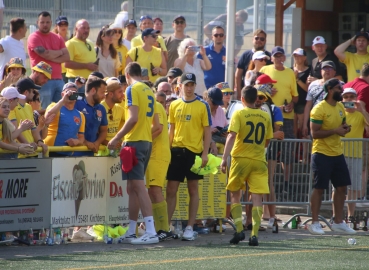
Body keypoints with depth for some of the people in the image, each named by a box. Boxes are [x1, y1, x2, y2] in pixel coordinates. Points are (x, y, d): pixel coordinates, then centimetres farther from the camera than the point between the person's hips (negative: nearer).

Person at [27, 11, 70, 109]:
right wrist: (60, 52, 4)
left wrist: (51, 56, -8)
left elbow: (66, 57, 7)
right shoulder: (34, 37, -1)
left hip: (58, 79, 6)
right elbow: (44, 54, -14)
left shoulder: (58, 38, 17)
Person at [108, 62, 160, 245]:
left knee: (138, 186, -12)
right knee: (132, 188, 13)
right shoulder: (149, 91, 17)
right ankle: (131, 232, 14)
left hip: (134, 142, -9)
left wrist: (117, 138, -14)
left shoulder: (132, 89, -8)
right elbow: (156, 125, 20)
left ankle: (151, 232, -20)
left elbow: (133, 118, -19)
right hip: (147, 142, 9)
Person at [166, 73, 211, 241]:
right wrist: (168, 149, 7)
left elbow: (207, 131, -2)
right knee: (171, 190, 2)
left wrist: (205, 154, -10)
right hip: (176, 151, 3)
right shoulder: (174, 105, 8)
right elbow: (172, 129, 15)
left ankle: (190, 228, 6)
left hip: (194, 151, -3)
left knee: (193, 190, 3)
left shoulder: (202, 106, -2)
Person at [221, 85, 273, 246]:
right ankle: (254, 234, -10)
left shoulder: (239, 114, -4)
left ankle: (239, 230, 1)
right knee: (257, 197, -1)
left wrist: (225, 158, -18)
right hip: (259, 160, 2)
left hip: (240, 159, -2)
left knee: (235, 195, 13)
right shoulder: (265, 116, 7)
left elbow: (231, 136, -15)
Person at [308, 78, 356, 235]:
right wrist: (335, 130, -22)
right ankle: (315, 223, 4)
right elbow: (315, 133, -18)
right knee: (319, 188, -3)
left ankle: (338, 222, 18)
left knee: (342, 187, 8)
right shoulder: (319, 109, -14)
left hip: (337, 153, 8)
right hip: (322, 154, -8)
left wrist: (344, 128, 0)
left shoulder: (340, 107, 10)